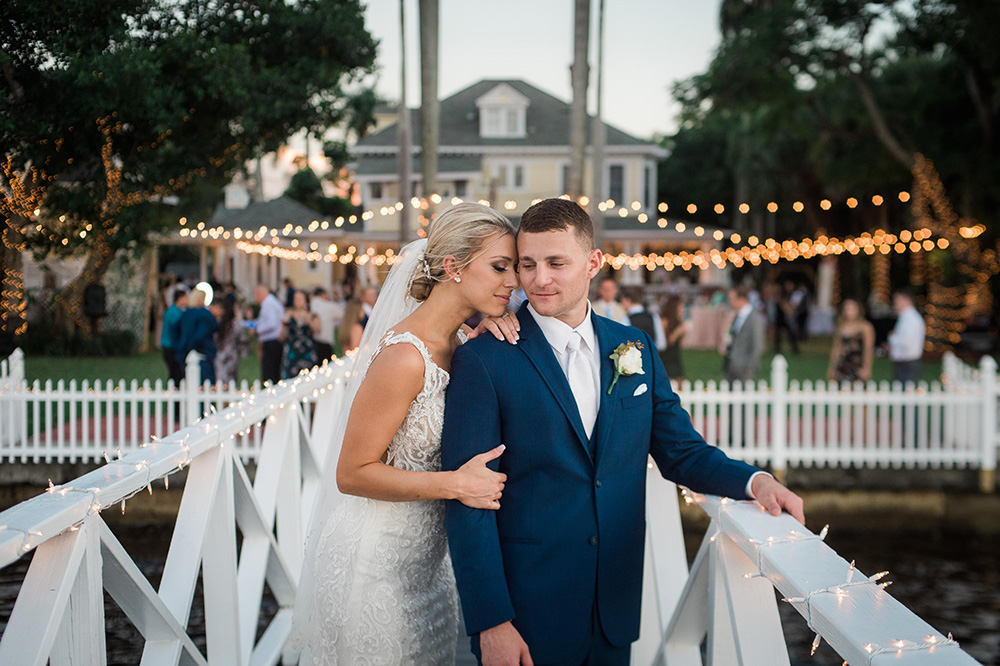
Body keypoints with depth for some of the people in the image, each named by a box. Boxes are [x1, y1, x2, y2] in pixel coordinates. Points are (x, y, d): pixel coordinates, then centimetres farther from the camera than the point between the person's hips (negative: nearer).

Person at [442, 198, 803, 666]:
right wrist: (490, 623, -15)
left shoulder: (636, 349, 6)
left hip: (615, 610, 4)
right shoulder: (483, 361, -9)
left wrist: (754, 480, -7)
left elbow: (681, 450, 13)